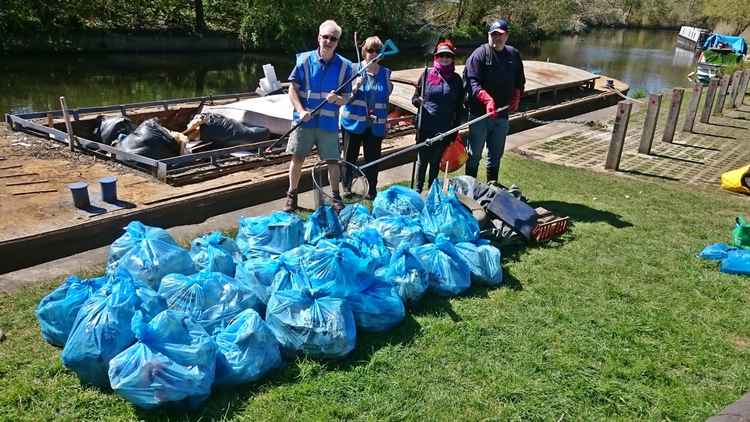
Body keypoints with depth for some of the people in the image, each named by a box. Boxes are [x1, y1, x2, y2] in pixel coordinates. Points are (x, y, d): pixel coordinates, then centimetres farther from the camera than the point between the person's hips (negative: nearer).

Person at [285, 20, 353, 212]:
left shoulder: (344, 66, -1)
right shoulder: (305, 60, -3)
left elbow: (346, 98, 2)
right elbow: (293, 89, -2)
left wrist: (336, 99, -21)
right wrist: (301, 111, -15)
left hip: (329, 122, 0)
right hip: (305, 120, 0)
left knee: (332, 161, 7)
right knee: (297, 158, 5)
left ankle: (336, 196, 25)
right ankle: (292, 195, 22)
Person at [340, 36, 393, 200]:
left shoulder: (385, 73, 5)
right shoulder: (354, 69, -4)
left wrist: (385, 119, 12)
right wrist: (355, 87, -22)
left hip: (375, 125, 2)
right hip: (354, 122, -2)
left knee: (372, 158, 6)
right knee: (350, 156, 7)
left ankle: (372, 189, 20)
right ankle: (346, 187, 23)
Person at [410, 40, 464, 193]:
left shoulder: (456, 79, 3)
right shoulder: (427, 74, -1)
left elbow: (459, 106, 8)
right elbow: (415, 98, 4)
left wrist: (455, 128, 5)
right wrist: (419, 101, -19)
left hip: (445, 129, 1)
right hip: (425, 127, -1)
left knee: (436, 161, 13)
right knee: (422, 160, 7)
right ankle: (418, 189, 21)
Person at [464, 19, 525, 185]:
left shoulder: (514, 55, 10)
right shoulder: (480, 54, -8)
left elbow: (520, 81, 21)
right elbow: (472, 81, -18)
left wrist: (516, 97, 4)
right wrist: (486, 99, -30)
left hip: (502, 114, 5)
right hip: (480, 113, -5)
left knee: (496, 154, 16)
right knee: (474, 153, 3)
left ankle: (492, 184, 31)